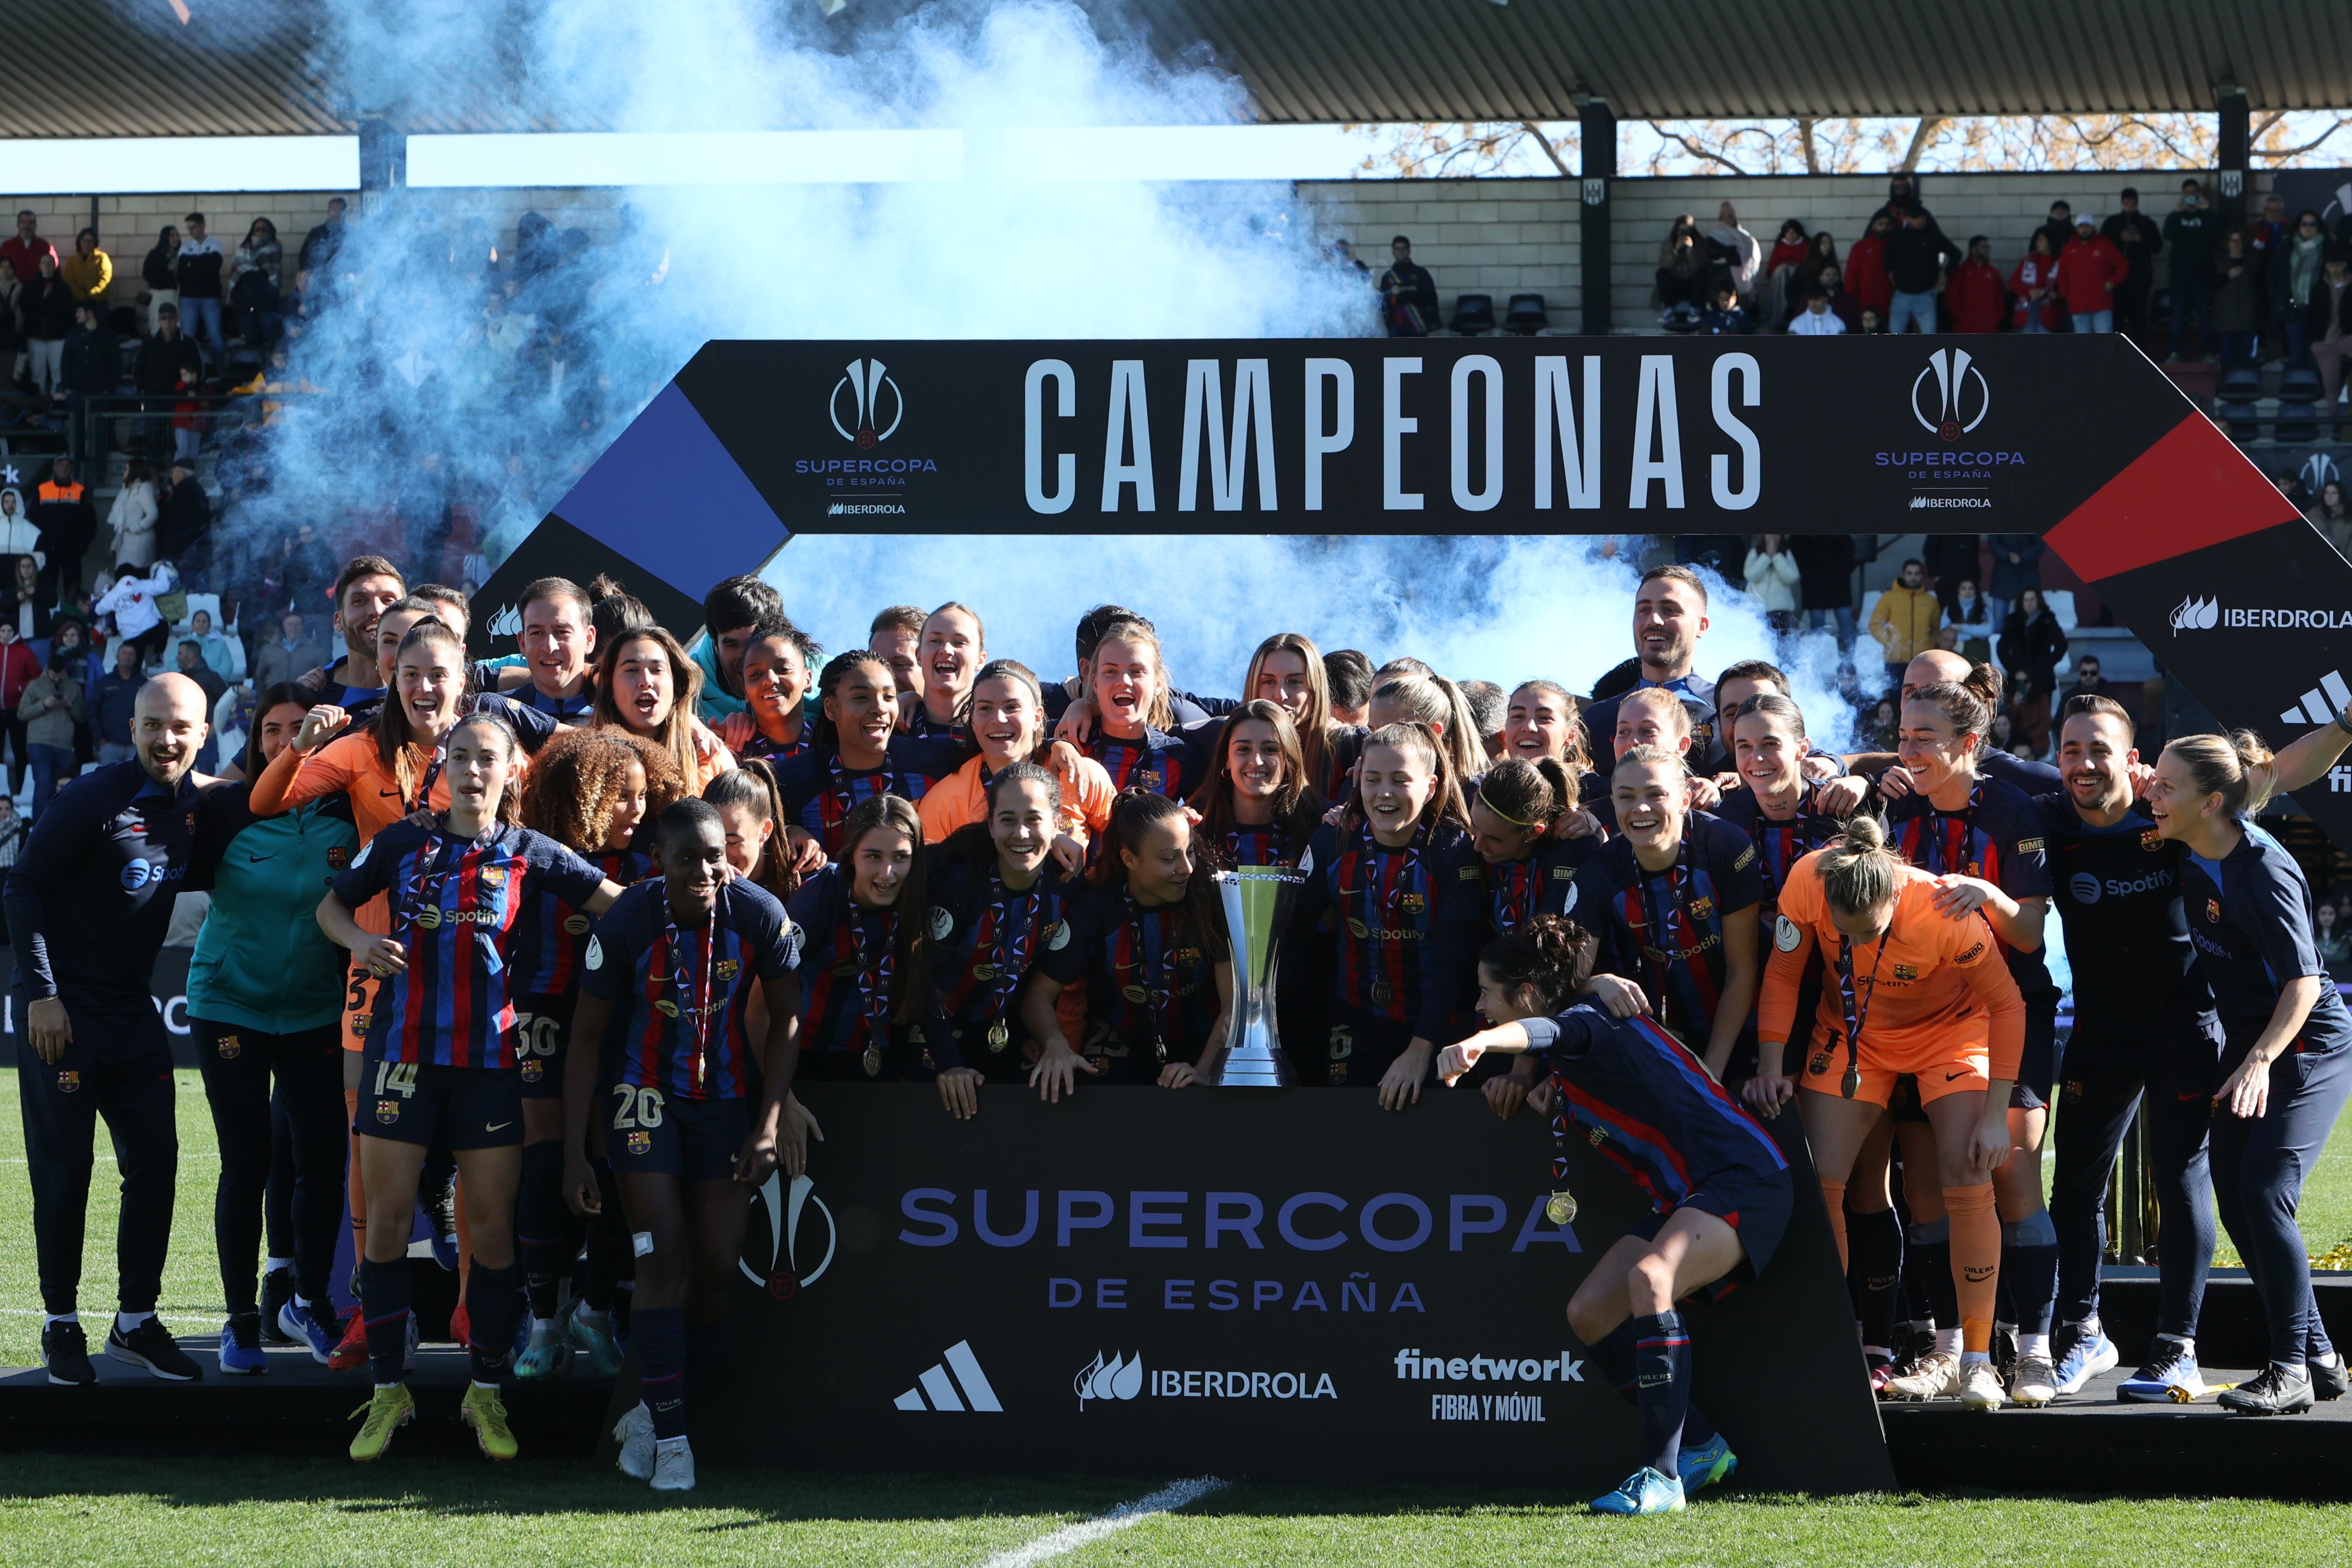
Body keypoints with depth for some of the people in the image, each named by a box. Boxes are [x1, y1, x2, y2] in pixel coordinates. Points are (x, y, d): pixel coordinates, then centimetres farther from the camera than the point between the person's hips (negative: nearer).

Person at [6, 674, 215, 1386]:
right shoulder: (94, 800, -15)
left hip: (133, 1008, 6)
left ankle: (136, 1320, 13)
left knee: (155, 1158, 3)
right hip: (63, 1012, -6)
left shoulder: (193, 805, 4)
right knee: (64, 1167, -1)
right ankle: (60, 1323, 9)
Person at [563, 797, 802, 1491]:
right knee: (665, 1259, -12)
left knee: (718, 1266, 1)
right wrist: (575, 1154, -11)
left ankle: (654, 1407, 19)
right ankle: (669, 1435, -7)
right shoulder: (627, 923, -19)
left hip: (727, 1095, 3)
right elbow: (586, 1038, -9)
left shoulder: (760, 915, -15)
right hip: (644, 1094, -3)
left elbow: (785, 1019, -1)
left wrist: (770, 1122, -8)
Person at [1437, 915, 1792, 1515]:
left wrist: (1479, 1042, -58)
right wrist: (1536, 1087, 19)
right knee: (1589, 1313, 4)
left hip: (1744, 1179, -11)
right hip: (1683, 1198, 11)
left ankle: (1662, 1476, -34)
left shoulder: (1594, 1022, -14)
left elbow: (1551, 1031, -40)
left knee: (1649, 1278, -33)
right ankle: (1701, 1447, 13)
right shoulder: (1565, 1067, 14)